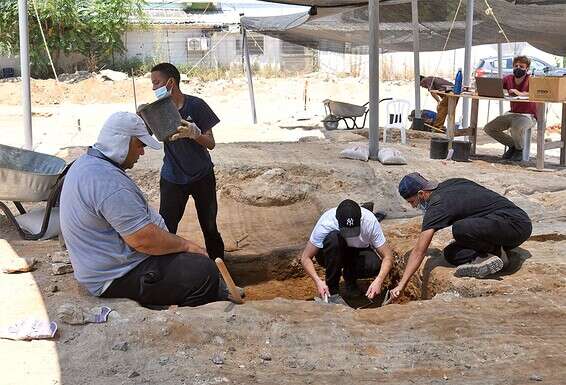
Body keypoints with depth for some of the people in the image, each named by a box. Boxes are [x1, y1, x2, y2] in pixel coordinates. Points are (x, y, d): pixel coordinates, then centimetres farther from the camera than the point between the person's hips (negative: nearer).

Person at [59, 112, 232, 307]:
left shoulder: (86, 163, 8)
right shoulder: (109, 181, -27)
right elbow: (144, 239, -28)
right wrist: (186, 245, -13)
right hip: (119, 278, -11)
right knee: (204, 271, -16)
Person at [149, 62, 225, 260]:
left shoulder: (195, 105, -11)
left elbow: (211, 143, -12)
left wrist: (193, 133, -32)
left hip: (201, 177, -2)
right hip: (172, 179, 2)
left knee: (210, 228, 9)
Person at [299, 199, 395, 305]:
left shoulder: (370, 221, -29)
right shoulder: (326, 222, -32)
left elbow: (388, 256, -24)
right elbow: (305, 257, -25)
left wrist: (379, 280, -40)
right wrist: (318, 281, -40)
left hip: (358, 253, 1)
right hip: (331, 255, -1)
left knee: (375, 265, -32)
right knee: (333, 237, -35)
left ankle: (350, 277, 3)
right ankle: (332, 291, -21)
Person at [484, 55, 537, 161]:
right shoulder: (508, 79, 4)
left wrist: (521, 94, -39)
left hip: (528, 115, -6)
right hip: (512, 114, 6)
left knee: (516, 127, -38)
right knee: (488, 128, -4)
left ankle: (519, 149, -4)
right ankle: (512, 145, 15)